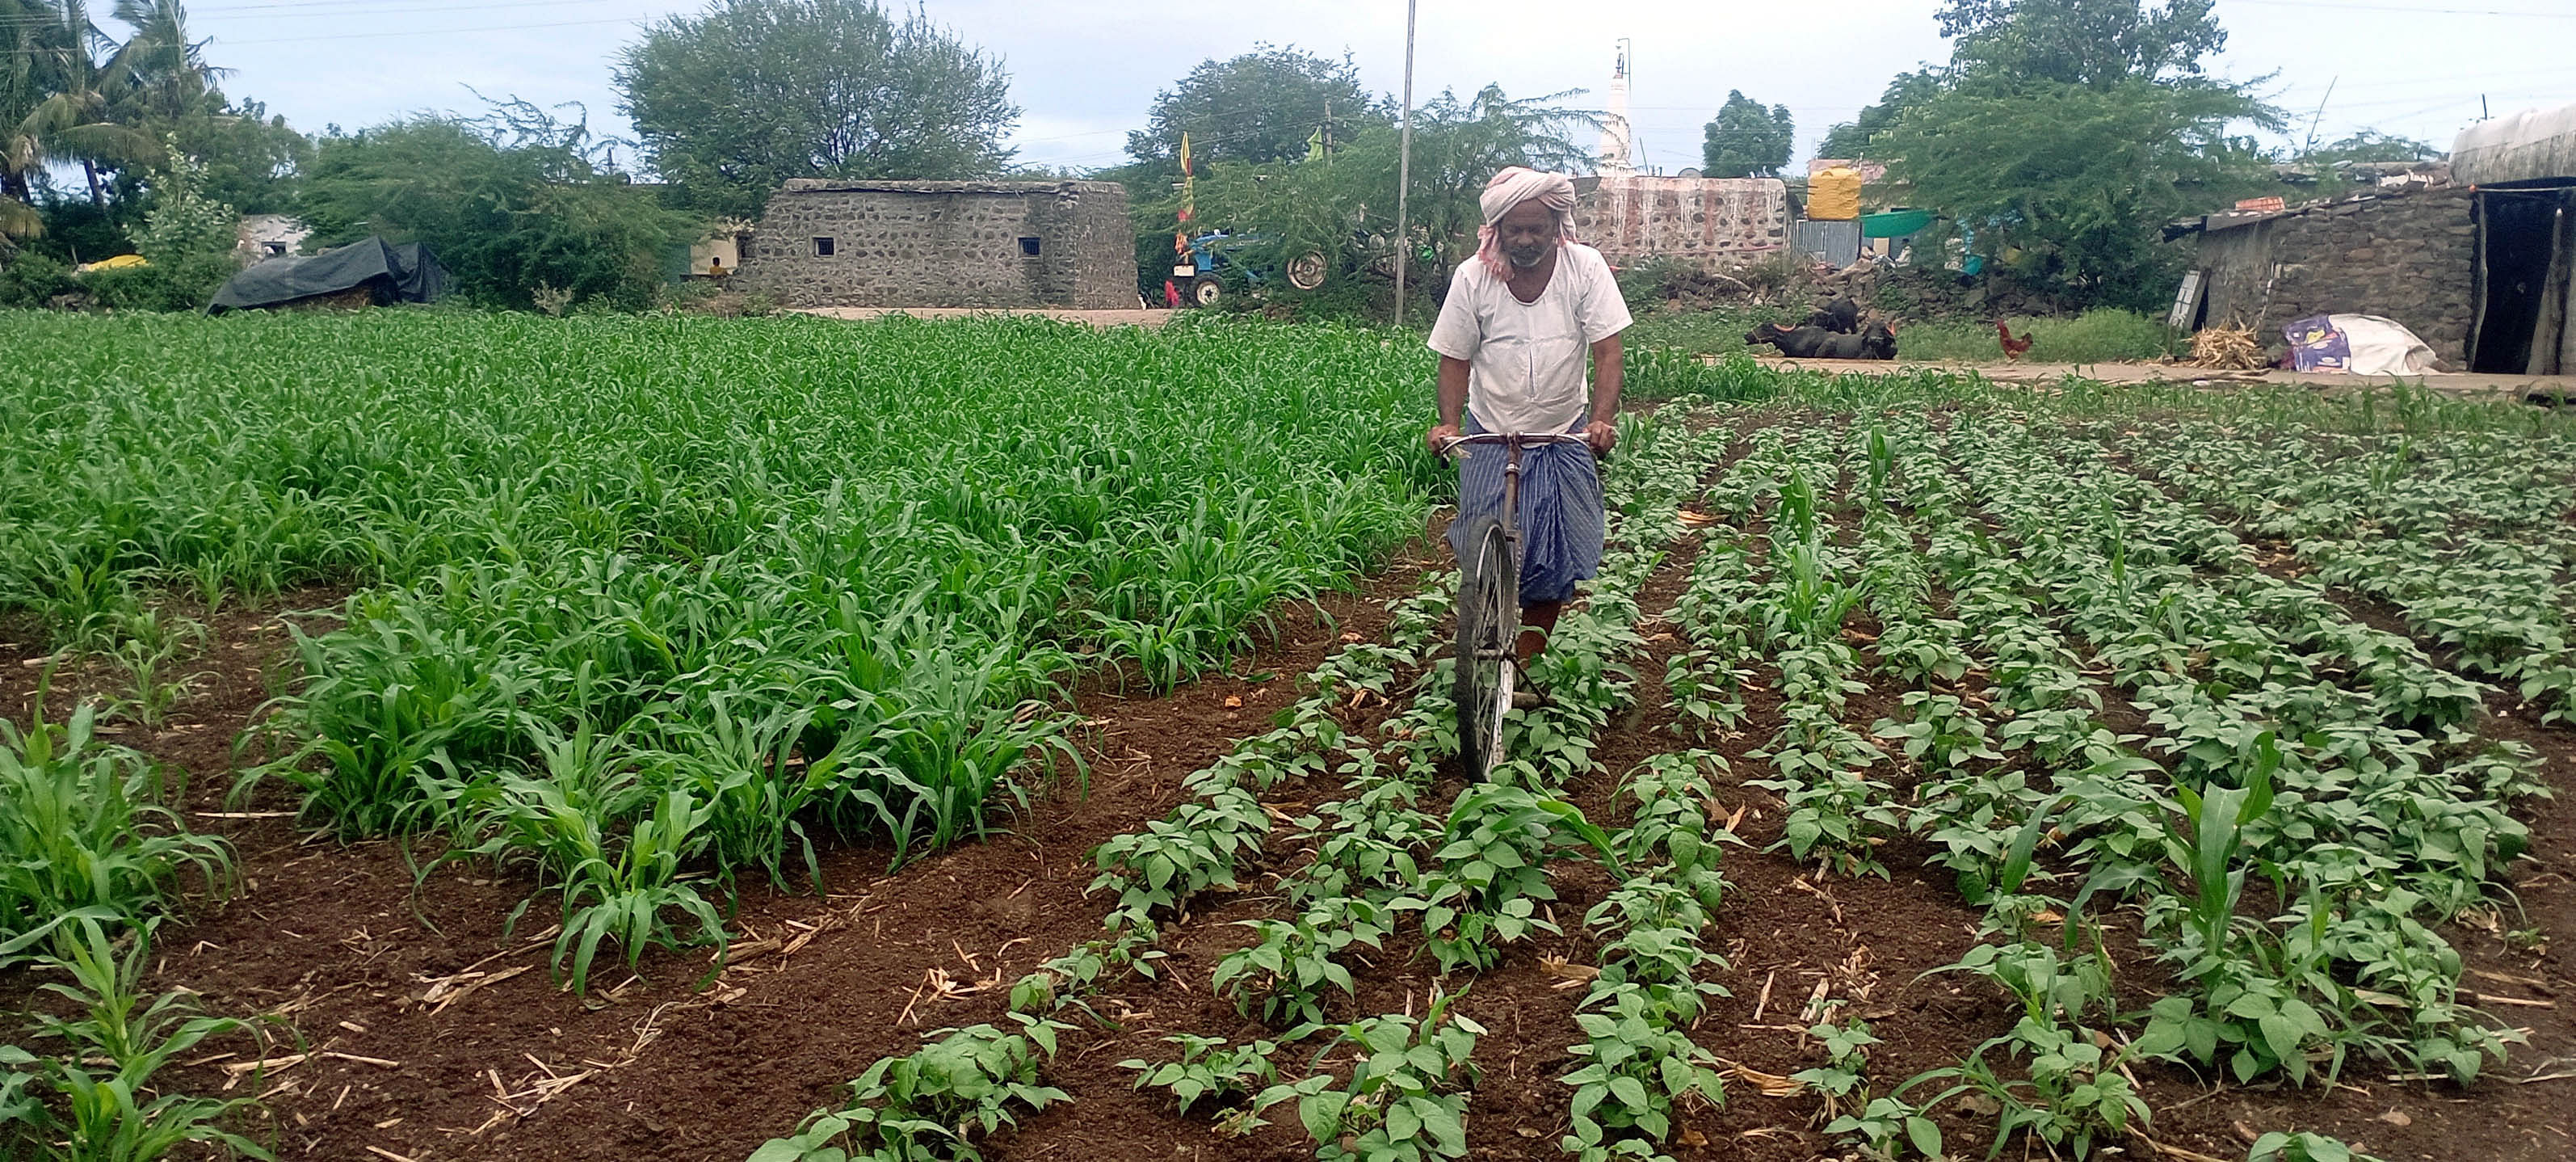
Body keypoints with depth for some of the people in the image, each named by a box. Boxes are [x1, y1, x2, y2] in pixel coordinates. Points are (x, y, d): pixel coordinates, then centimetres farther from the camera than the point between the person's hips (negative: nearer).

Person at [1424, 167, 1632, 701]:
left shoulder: (1585, 268, -11)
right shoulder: (1472, 277, -10)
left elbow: (1607, 351, -13)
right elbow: (1456, 358, -4)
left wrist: (1602, 420, -27)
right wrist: (1449, 424, -19)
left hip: (1565, 437, 1)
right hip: (1490, 436, 0)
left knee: (1555, 563, 1)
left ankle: (1526, 662, 20)